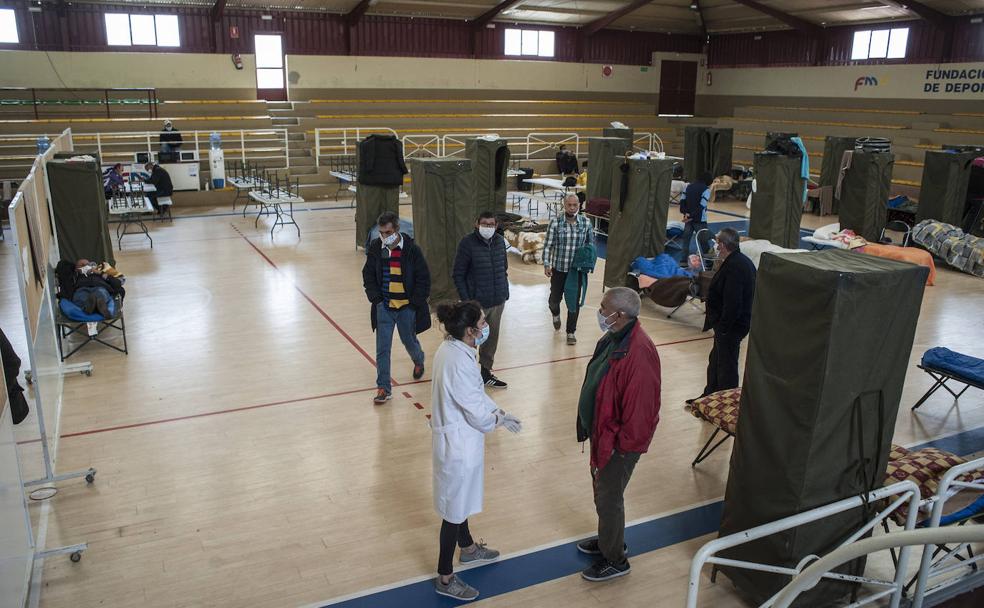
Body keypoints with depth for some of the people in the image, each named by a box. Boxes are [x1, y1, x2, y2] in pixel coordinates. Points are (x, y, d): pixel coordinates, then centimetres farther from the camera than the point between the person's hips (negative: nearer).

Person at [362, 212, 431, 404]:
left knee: (409, 341, 15)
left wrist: (415, 303, -9)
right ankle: (384, 388, 8)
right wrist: (375, 298, -3)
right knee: (382, 348, -1)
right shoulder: (375, 248, -3)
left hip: (407, 307, -2)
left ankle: (419, 361, 50)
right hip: (384, 307, 2)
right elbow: (368, 275, 7)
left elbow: (423, 279, -5)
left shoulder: (411, 249, -11)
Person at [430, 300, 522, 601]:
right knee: (455, 509, 8)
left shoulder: (452, 348, -2)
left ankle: (468, 548, 52)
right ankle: (445, 578, 27)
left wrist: (501, 413, 5)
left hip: (456, 437, 10)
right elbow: (478, 413, -24)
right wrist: (499, 419, -4)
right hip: (458, 444, -10)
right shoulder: (459, 362, -32)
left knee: (460, 500, 29)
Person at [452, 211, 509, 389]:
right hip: (476, 302, -5)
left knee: (492, 338, 14)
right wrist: (466, 300, -13)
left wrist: (504, 291, 10)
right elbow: (458, 274, -8)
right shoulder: (468, 244, -11)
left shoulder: (500, 241, 5)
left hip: (498, 301, 6)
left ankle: (486, 373, 29)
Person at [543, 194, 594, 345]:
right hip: (558, 268, -1)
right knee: (555, 298, 12)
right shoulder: (556, 222, -9)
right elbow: (548, 245, -4)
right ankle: (556, 315, 47)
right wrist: (546, 264, -9)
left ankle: (571, 332, 20)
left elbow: (590, 244, 9)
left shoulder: (586, 222, -3)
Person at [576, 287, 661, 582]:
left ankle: (615, 561, 30)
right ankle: (608, 539, 48)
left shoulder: (638, 354, -32)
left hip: (617, 443, -9)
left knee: (608, 499, 9)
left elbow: (640, 408, -28)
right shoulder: (614, 338, -2)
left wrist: (620, 446, -18)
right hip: (601, 432, 9)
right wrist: (591, 428, 15)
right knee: (602, 489, 25)